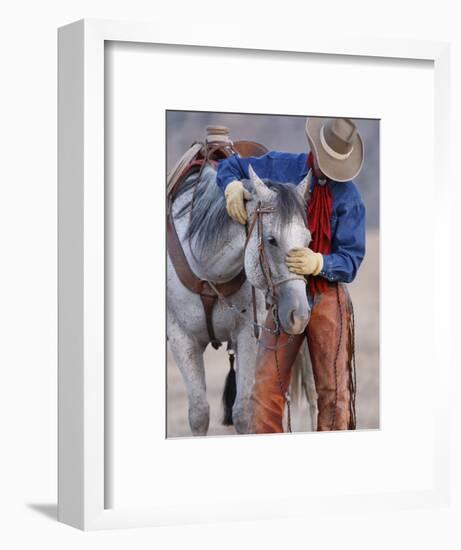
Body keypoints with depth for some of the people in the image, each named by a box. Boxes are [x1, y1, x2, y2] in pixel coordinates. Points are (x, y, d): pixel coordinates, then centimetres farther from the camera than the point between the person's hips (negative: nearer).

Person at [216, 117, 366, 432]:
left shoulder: (348, 196, -2)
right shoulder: (280, 167, 3)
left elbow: (351, 259, -7)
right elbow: (230, 166, 15)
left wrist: (319, 263, -28)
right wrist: (233, 185, -10)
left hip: (328, 297, -1)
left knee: (334, 393, -1)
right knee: (266, 390, -4)